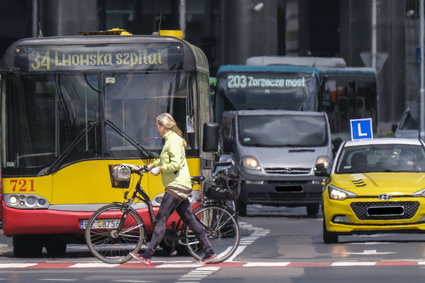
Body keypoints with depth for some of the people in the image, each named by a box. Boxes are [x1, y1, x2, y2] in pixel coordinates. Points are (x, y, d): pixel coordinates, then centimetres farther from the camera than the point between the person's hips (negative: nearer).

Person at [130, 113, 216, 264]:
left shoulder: (174, 140, -14)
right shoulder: (170, 139, 18)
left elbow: (176, 164, -23)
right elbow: (165, 160, 35)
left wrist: (159, 169, -13)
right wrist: (151, 166, 27)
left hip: (177, 185, -10)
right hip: (179, 186, 10)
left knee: (161, 219, -10)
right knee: (189, 219, 10)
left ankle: (147, 255, -11)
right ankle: (209, 252, 9)